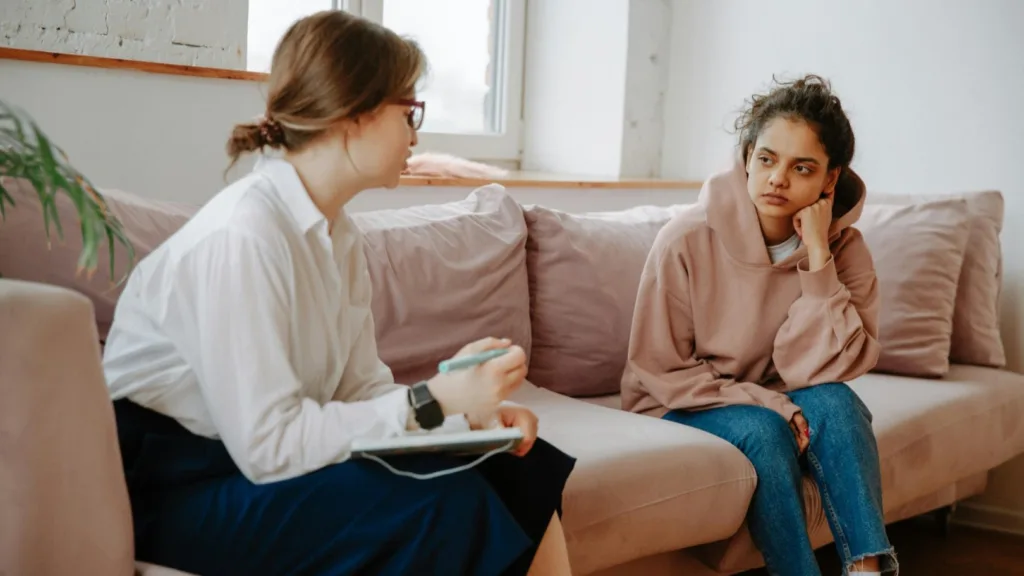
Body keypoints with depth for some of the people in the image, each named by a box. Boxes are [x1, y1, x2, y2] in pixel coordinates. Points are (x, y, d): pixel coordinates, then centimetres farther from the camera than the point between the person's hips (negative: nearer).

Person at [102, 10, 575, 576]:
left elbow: (360, 387, 1)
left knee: (521, 470, -3)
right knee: (445, 503, -24)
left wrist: (470, 408, -16)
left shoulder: (337, 233, 4)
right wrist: (433, 401, -25)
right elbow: (268, 445, -26)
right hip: (175, 486, -8)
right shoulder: (240, 234, -24)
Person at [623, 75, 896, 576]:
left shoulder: (844, 248, -10)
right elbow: (658, 371, -13)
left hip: (775, 405, 3)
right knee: (761, 431, -31)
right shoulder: (687, 241, -19)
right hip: (680, 408, -3)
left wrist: (817, 256, -26)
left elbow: (823, 372, -19)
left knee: (834, 402, -27)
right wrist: (774, 405, -22)